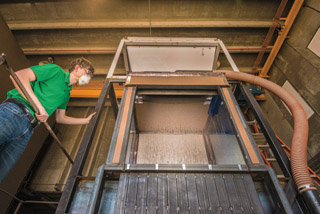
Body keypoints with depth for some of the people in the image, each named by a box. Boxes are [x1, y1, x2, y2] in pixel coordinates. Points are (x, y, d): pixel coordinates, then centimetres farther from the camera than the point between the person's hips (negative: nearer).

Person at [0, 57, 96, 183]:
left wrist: (86, 120, 32)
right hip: (14, 113, -7)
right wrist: (39, 106, -16)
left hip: (27, 131, 7)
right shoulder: (56, 71, 3)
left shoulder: (67, 93, 26)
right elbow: (18, 75, -8)